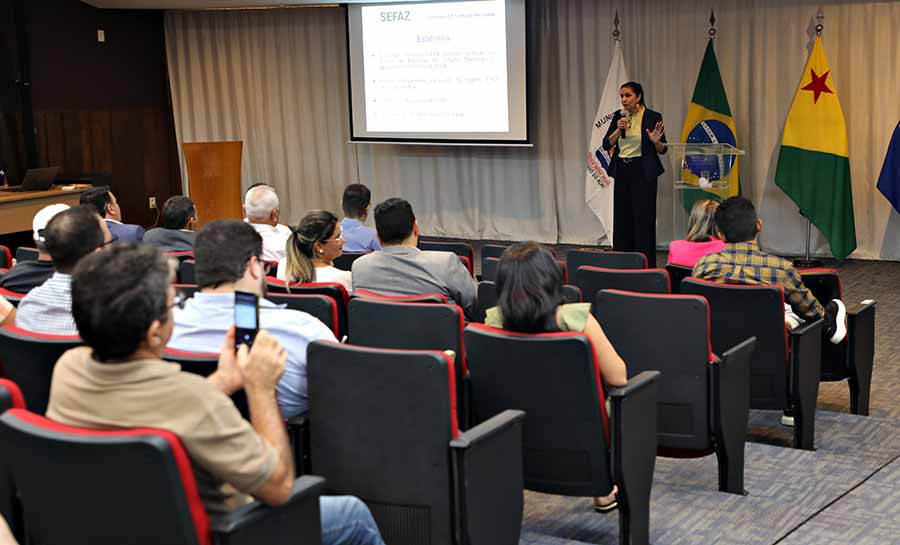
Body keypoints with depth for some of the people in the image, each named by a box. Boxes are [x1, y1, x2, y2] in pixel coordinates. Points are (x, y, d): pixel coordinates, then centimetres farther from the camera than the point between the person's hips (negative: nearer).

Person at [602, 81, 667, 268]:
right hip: (621, 171, 5)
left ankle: (646, 265, -2)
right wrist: (619, 129, -12)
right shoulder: (618, 116, 7)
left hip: (643, 172, -5)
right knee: (622, 218, 7)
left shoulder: (653, 117, -5)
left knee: (643, 218, -6)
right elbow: (606, 144, 3)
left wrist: (656, 141, -22)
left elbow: (662, 150, -1)